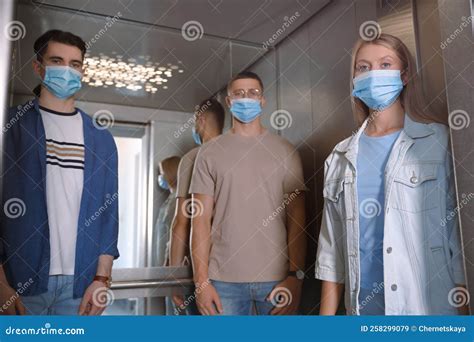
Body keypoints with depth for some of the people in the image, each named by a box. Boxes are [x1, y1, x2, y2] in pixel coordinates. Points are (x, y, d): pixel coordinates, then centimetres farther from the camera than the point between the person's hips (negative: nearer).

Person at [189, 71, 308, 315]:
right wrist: (201, 280, -4)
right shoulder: (210, 153, 4)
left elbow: (296, 220, 1)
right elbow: (201, 220, 1)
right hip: (224, 279, 0)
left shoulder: (285, 151, 5)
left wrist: (295, 276, -7)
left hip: (277, 277, 1)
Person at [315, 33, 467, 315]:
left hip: (429, 303, -2)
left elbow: (459, 227, -4)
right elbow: (332, 243, 4)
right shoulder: (342, 156, 4)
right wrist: (326, 315, 4)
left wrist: (463, 302, -10)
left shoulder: (439, 141, -3)